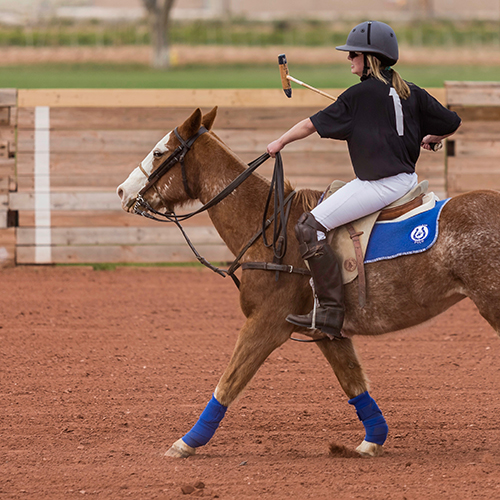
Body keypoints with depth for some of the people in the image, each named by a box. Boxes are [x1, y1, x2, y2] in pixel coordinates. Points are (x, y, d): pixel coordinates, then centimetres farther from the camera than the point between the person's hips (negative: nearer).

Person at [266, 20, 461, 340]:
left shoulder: (361, 94, -9)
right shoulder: (411, 92, 10)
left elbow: (314, 124, -2)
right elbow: (452, 123, 15)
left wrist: (280, 142, 13)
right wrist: (431, 138, 36)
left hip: (378, 184, -9)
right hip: (408, 179, 9)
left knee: (310, 227, -11)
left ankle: (330, 312, -19)